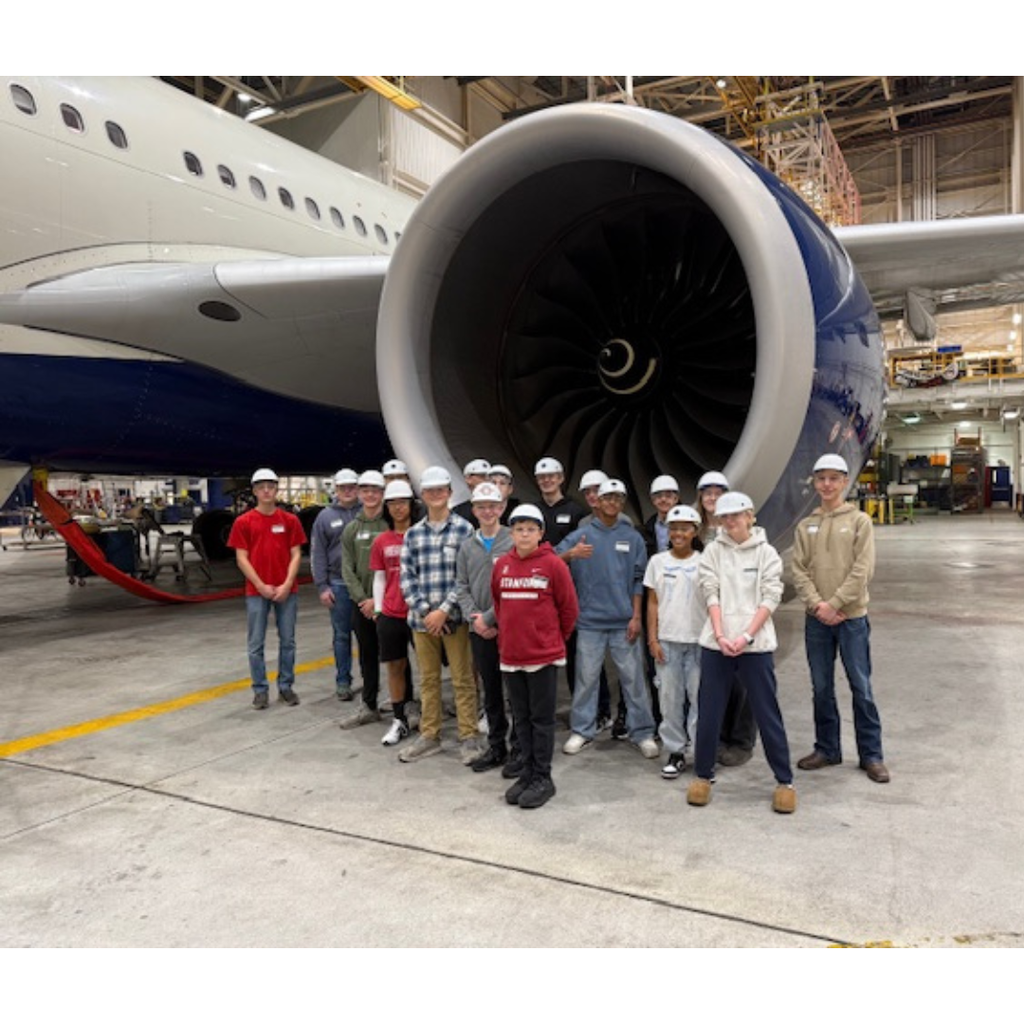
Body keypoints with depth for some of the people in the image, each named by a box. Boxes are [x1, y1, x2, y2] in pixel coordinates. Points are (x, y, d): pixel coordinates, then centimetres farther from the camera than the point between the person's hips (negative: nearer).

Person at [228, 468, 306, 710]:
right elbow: (241, 558, -2)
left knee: (287, 640, 9)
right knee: (256, 643, 4)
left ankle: (286, 686, 21)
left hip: (287, 590, 1)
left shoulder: (290, 520, 3)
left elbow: (296, 554, 2)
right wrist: (261, 586, -10)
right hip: (256, 591, -1)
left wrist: (287, 584, -9)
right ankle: (260, 690, 16)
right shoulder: (243, 522, 0)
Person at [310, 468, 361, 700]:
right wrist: (322, 587, -1)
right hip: (339, 584, 1)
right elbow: (317, 554, 5)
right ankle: (343, 681, 18)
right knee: (342, 635, 8)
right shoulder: (326, 517, 6)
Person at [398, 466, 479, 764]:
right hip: (422, 618, 4)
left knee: (463, 680, 4)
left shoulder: (464, 529, -2)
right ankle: (429, 736, 25)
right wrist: (424, 611, -7)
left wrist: (444, 610, -13)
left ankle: (468, 738, 14)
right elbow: (407, 577, 4)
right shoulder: (413, 533, 8)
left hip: (454, 617, -4)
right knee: (428, 679, 13)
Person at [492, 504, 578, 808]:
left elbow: (569, 608, -3)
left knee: (542, 719, 5)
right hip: (510, 655, 5)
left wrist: (555, 638, 5)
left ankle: (543, 778, 16)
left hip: (544, 656, -4)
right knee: (521, 718, 14)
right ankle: (528, 773, 26)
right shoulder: (501, 565, 4)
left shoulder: (553, 564, -9)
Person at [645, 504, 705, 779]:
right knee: (670, 698, 5)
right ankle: (675, 752, 17)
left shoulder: (704, 562, 0)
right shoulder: (658, 562, 5)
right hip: (667, 640, 2)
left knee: (700, 697, 0)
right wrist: (652, 639, 1)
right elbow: (652, 603, 7)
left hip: (699, 640, -1)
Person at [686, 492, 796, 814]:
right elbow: (711, 594, -1)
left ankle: (784, 780, 17)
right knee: (708, 712, 7)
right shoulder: (713, 551, 5)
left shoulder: (767, 553, 2)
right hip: (716, 643, 2)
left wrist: (745, 636, -14)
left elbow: (770, 599, -4)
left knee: (767, 713, 4)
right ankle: (702, 775, 22)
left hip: (755, 645, -1)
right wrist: (721, 636, -13)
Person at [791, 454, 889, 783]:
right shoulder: (806, 526, 7)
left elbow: (863, 570, -9)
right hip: (816, 619, 3)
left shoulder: (859, 521, -1)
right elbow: (798, 570, 1)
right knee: (821, 688, 11)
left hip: (852, 617, -3)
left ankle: (871, 755, 16)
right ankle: (827, 748, 24)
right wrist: (817, 604, -12)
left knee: (861, 688, 3)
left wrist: (835, 604, -14)